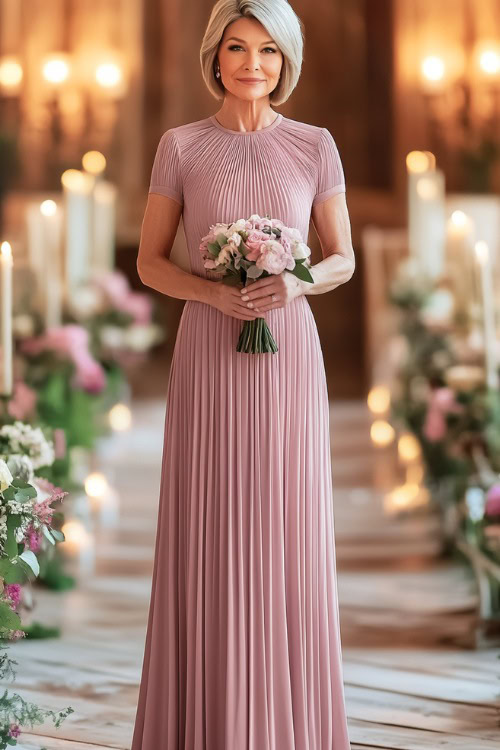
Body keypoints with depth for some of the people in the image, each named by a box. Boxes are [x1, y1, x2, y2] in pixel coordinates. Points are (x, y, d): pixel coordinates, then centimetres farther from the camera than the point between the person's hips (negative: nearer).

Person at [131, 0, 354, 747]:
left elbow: (343, 260, 7)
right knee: (209, 538, 1)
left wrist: (296, 285, -15)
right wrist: (213, 293, -15)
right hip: (208, 358, 0)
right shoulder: (179, 146, 2)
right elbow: (149, 262, 4)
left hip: (288, 358, 1)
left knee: (289, 536, 3)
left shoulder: (315, 145, 4)